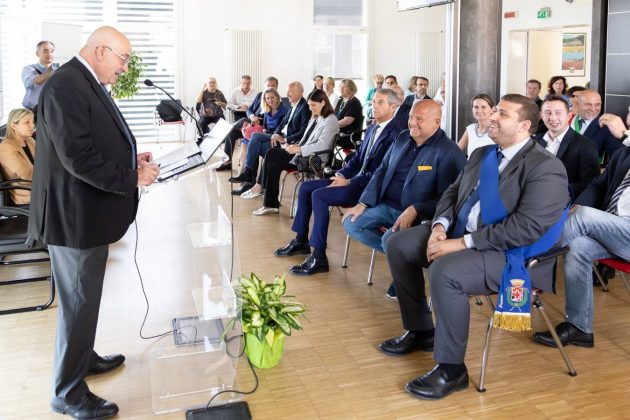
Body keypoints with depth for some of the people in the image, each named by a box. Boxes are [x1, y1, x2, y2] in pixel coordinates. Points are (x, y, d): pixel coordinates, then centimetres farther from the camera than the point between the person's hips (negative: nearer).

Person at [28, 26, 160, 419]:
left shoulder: (90, 84, 10)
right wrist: (133, 177, -20)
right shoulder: (65, 87, -21)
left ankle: (83, 357, 41)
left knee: (86, 297, 23)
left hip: (90, 211, 10)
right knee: (79, 301, 1)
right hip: (75, 215, -10)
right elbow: (78, 157, -27)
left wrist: (132, 157, 5)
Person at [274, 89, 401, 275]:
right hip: (355, 178, 10)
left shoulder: (394, 134, -15)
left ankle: (318, 257, -19)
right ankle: (301, 241, 15)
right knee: (306, 187, 5)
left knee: (319, 195, -24)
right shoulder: (371, 129, 15)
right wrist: (340, 174, 1)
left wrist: (348, 182, -18)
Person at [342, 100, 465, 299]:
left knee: (390, 240, -32)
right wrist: (363, 203, 4)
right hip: (386, 206, 8)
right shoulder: (403, 137, 7)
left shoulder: (448, 152, -16)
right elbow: (382, 171, 13)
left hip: (417, 215, -8)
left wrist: (414, 211, -32)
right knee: (351, 224, -5)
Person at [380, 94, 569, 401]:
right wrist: (440, 226, -6)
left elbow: (527, 227, -25)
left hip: (509, 253, -9)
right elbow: (452, 193, 16)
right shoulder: (481, 155, 12)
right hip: (459, 234, 9)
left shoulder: (546, 168, -15)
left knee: (445, 272, -34)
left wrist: (462, 243, -26)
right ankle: (420, 331, 17)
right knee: (398, 244, 4)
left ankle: (451, 369, -14)